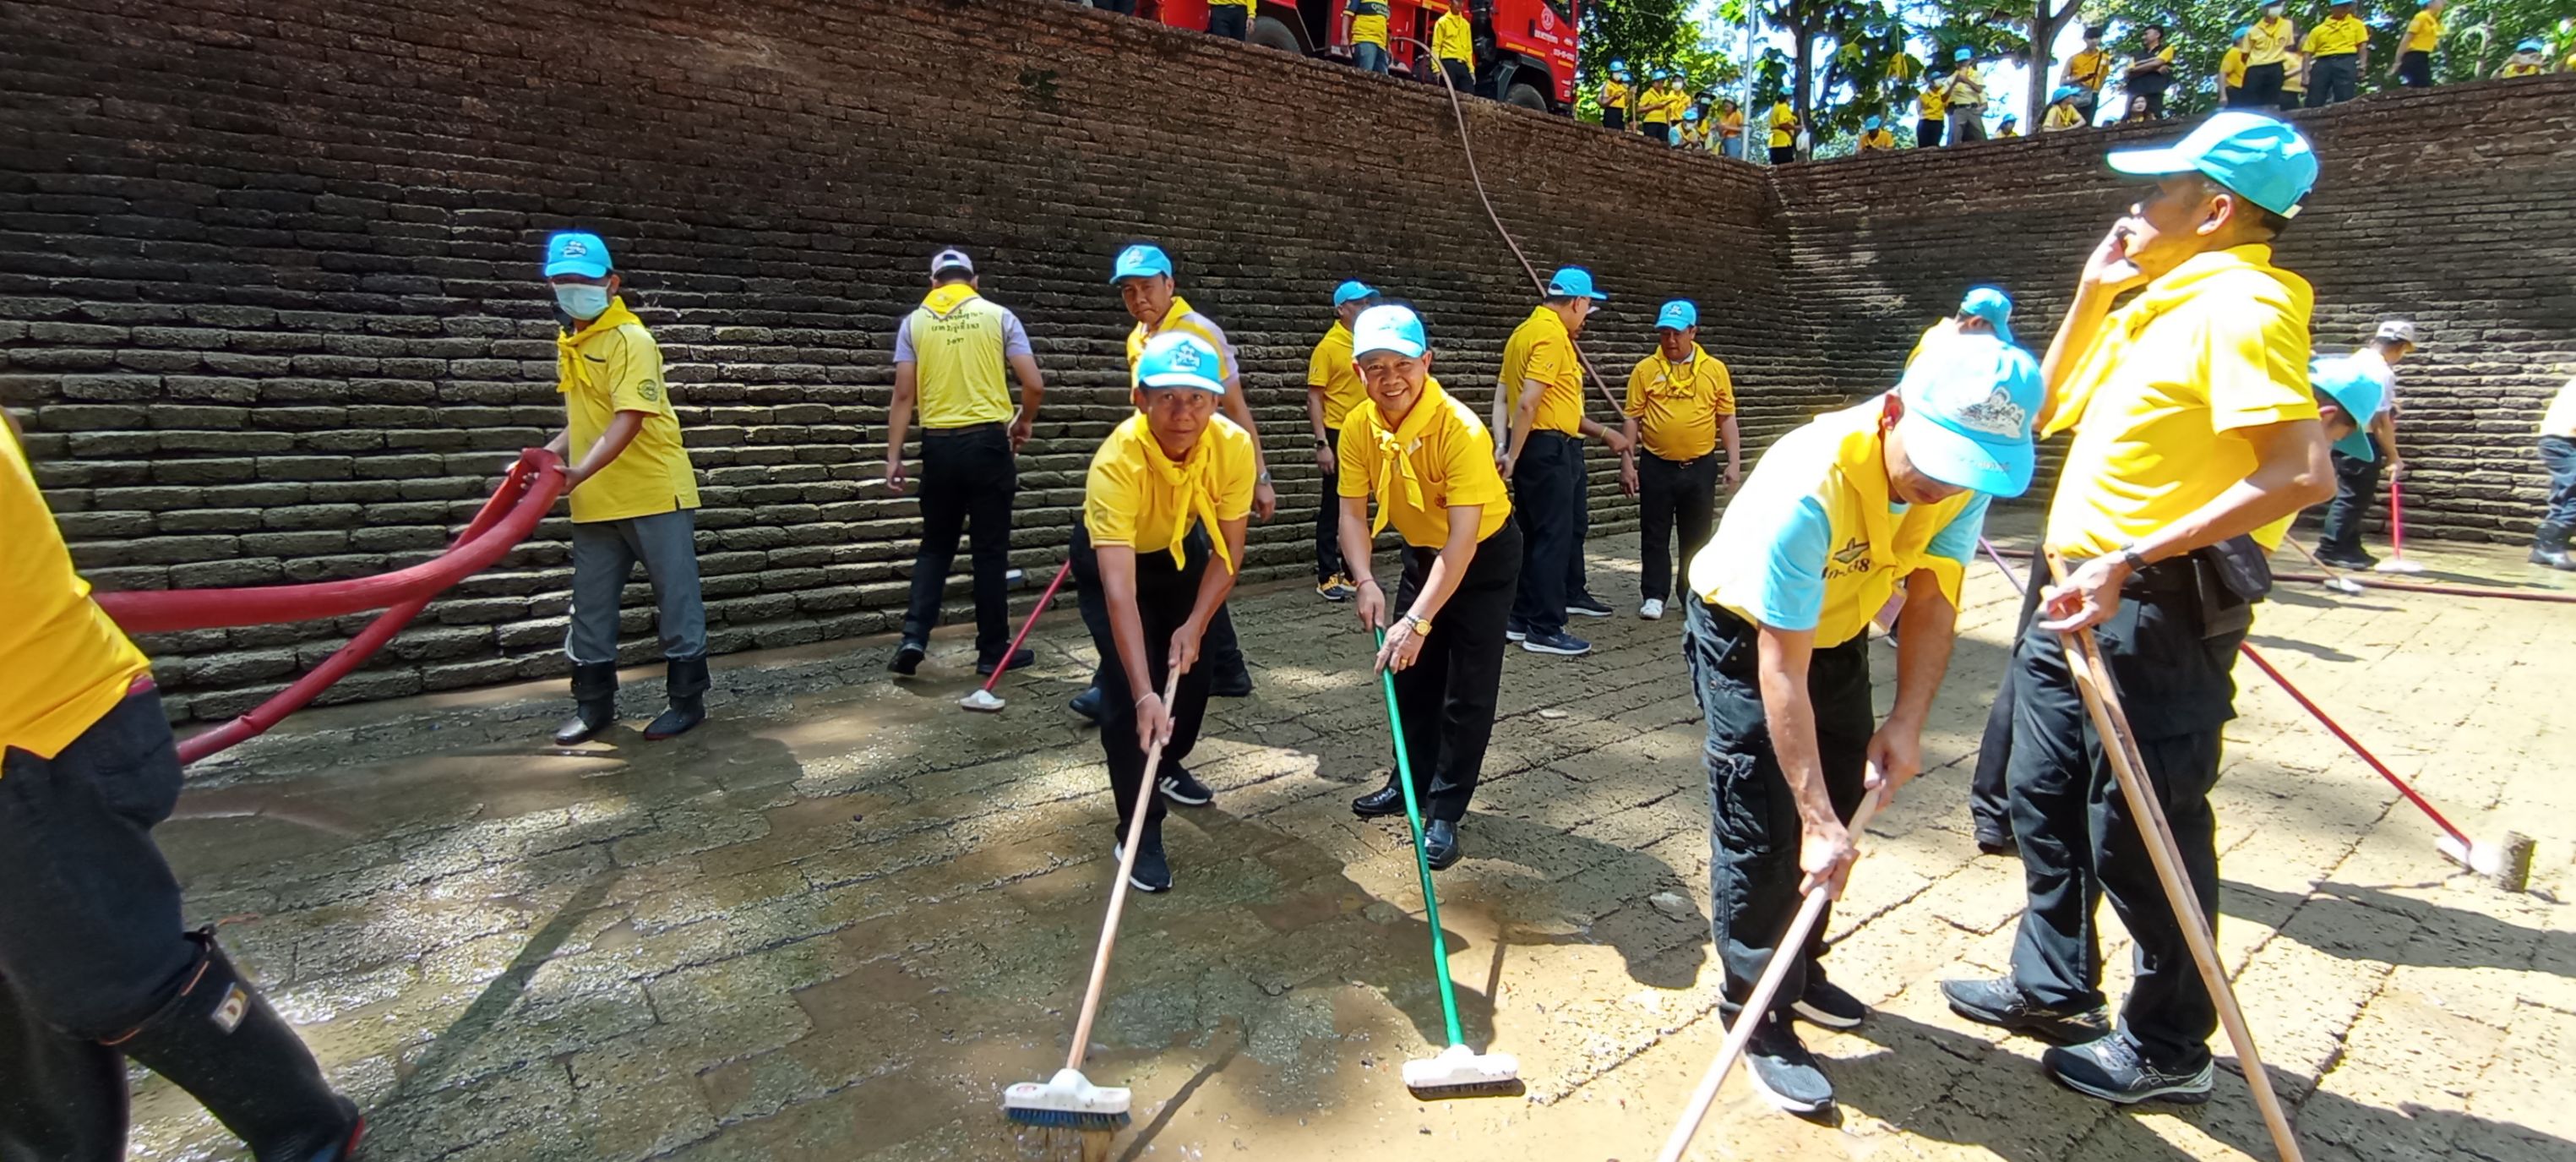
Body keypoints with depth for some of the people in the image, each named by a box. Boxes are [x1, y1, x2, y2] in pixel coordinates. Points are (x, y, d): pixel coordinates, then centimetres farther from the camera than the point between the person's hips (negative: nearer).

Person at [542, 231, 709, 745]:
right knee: (590, 606, 12)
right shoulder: (568, 340, 12)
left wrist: (578, 472, -31)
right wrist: (549, 453, 7)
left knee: (676, 599, 2)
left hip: (655, 493, -8)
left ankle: (687, 699, 13)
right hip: (594, 501, 8)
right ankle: (593, 704, 24)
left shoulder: (632, 340, -12)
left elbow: (628, 421, -22)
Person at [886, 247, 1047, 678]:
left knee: (935, 546, 15)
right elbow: (1035, 385, -2)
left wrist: (894, 456, 4)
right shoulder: (997, 315, 3)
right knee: (990, 549, 6)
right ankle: (993, 651, 11)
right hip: (988, 440, -2)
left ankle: (914, 636, 3)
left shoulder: (914, 322, 6)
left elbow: (904, 396, 1)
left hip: (939, 444, 2)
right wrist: (1024, 421, 16)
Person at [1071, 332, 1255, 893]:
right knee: (1126, 686, -15)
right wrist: (1144, 694, -50)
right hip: (1111, 557, -4)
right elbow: (1119, 591, -45)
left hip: (1182, 550, 4)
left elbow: (1228, 549, -16)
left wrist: (1195, 626, -24)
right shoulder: (1117, 462, -41)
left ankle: (1167, 765, 40)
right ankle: (1138, 829, 0)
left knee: (1192, 669, 9)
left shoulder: (1233, 446, -29)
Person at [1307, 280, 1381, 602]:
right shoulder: (1328, 345, -9)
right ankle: (1327, 577, 8)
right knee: (1333, 508, 0)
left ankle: (1353, 572, 22)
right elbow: (1314, 398, -11)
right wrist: (1321, 443, -18)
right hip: (1339, 435, -6)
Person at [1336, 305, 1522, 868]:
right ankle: (1412, 784, 33)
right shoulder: (1359, 428, -15)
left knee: (1467, 690, -4)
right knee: (1411, 674, 15)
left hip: (1485, 556, -6)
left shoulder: (1460, 429, -33)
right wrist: (1366, 582, -27)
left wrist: (1418, 620, -41)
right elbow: (1354, 511, -10)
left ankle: (1444, 814, 9)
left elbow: (1463, 537, -37)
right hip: (1421, 552, 6)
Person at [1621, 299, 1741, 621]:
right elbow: (1633, 418, 0)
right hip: (1657, 466, -1)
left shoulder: (1715, 369, 3)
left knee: (1698, 535, 10)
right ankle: (1654, 596, 12)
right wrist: (1627, 462, -5)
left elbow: (1727, 419, 5)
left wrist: (1734, 463, -2)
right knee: (1655, 535, 4)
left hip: (1700, 466, 1)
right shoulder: (1645, 369, -1)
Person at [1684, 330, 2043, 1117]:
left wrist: (1907, 723, -20)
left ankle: (1800, 970, 35)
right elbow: (1782, 669, -35)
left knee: (1839, 801, 14)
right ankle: (1757, 1017, 9)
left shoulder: (1966, 471, -20)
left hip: (1838, 631, 7)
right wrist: (1815, 820, -34)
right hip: (1744, 632, -6)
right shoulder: (1809, 486, -39)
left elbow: (1932, 600, -9)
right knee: (1765, 830, -8)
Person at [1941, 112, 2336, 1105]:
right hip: (2080, 595, 10)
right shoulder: (2156, 302, 14)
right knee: (2047, 798, 17)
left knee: (2140, 827, 3)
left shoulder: (2239, 303, -14)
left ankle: (2169, 1045, 22)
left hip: (2155, 607, -10)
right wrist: (2091, 293, 13)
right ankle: (2054, 988, 34)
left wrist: (2130, 559, -29)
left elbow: (2302, 473, -25)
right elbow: (2051, 410, 23)